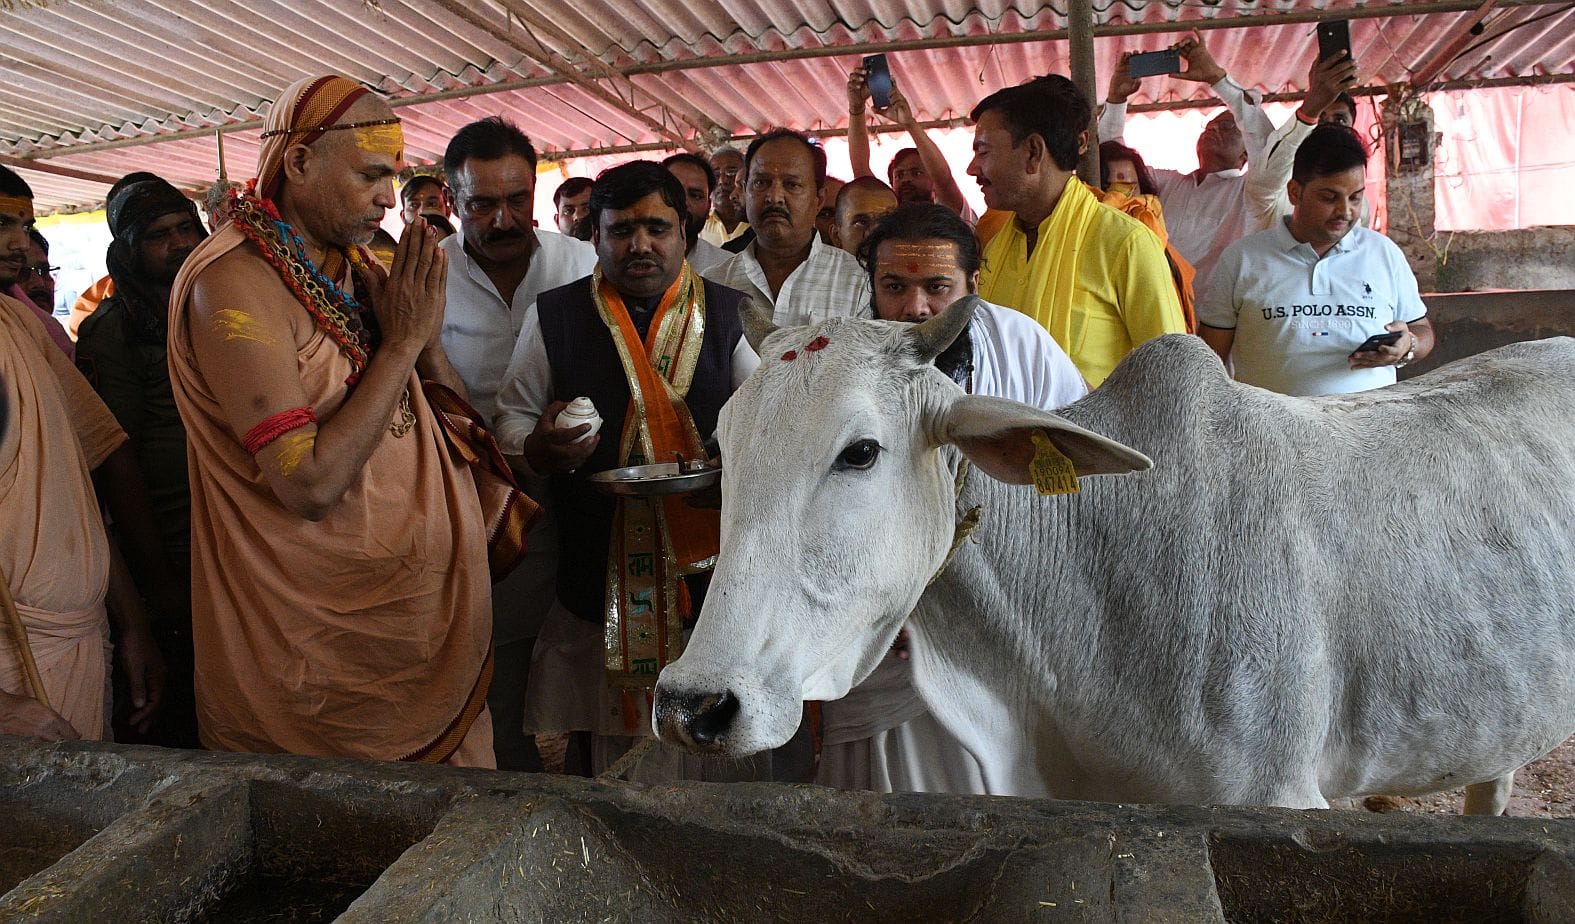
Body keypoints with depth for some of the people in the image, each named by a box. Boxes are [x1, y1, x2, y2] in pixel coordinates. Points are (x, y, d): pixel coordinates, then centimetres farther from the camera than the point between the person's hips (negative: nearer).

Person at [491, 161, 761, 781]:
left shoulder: (725, 311, 5)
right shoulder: (555, 316, 5)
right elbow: (513, 417, 9)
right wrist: (539, 449, -13)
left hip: (712, 562, 1)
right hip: (600, 568, 0)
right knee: (621, 741, 6)